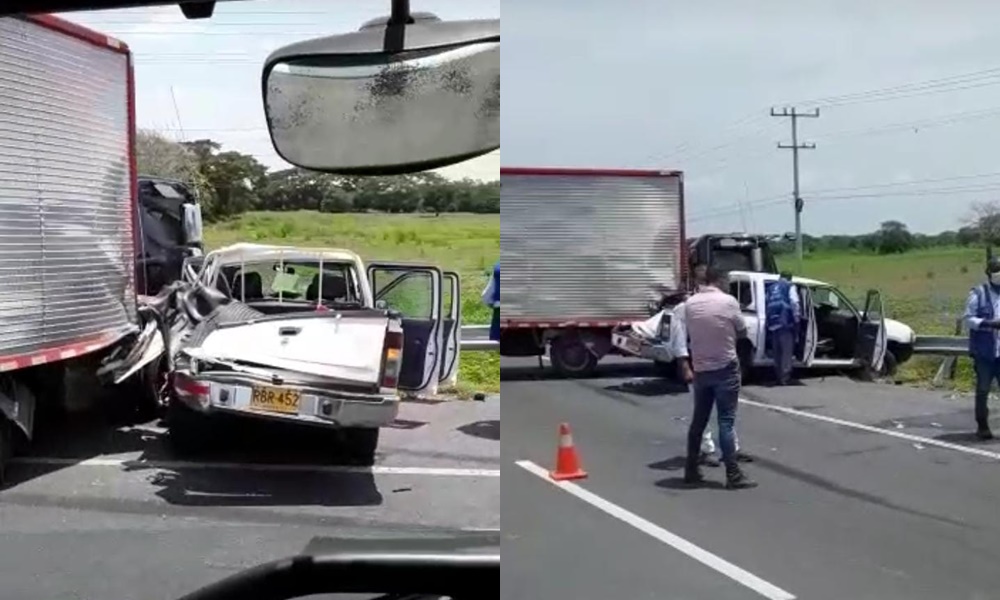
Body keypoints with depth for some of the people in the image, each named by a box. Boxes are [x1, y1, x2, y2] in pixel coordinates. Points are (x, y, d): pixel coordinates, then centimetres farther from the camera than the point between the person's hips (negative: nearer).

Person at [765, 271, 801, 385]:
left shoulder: (771, 288, 22)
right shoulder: (789, 287, 5)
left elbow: (766, 305, 20)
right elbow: (795, 304, -7)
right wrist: (797, 319, -3)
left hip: (772, 324, 5)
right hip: (785, 323, -5)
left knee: (777, 352, 13)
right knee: (787, 352, -2)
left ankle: (778, 377, 16)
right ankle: (785, 378, -5)